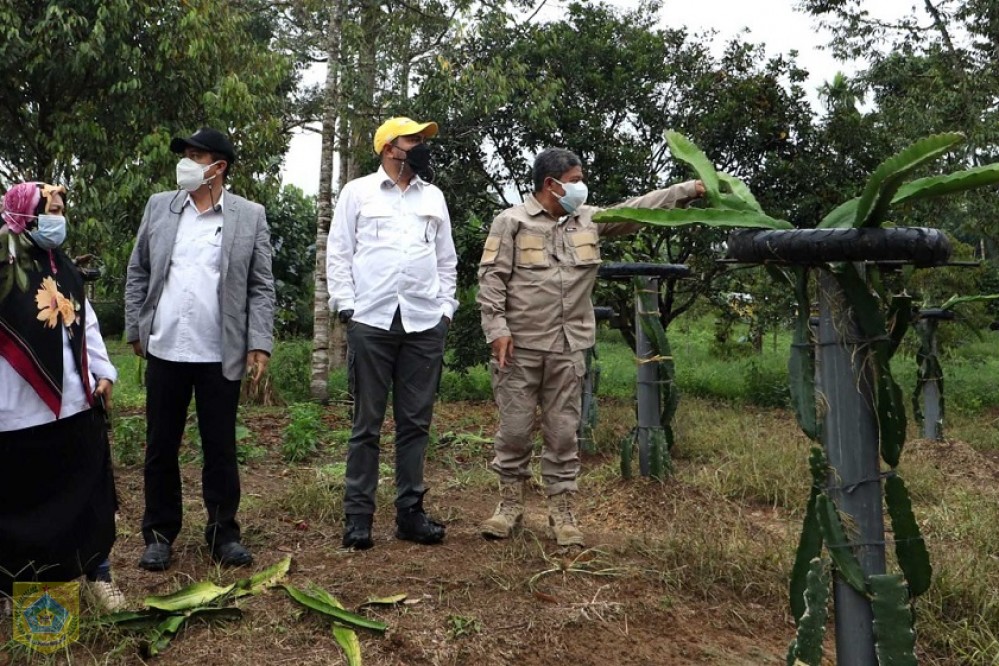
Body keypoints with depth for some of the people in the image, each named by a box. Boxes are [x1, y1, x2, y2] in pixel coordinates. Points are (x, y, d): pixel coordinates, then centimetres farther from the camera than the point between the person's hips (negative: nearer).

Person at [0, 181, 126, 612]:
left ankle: (97, 571, 23)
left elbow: (86, 323, 17)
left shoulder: (64, 266, 15)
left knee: (88, 492, 10)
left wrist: (104, 372, 13)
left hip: (76, 402, 6)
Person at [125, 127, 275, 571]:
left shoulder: (250, 216, 1)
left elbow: (261, 287, -1)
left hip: (221, 355, -2)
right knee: (161, 447, 10)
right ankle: (160, 534, 25)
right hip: (165, 351, 2)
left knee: (220, 449, 7)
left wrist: (260, 344, -8)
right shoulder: (159, 207, 8)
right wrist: (135, 329, 6)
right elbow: (138, 273, 11)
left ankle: (223, 533, 21)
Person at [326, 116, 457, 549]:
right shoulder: (357, 192, 7)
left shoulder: (434, 197, 16)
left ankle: (410, 511, 16)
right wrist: (346, 307, -5)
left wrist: (445, 307, 8)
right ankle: (358, 514, 10)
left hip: (425, 324, 3)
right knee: (367, 423, 2)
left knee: (416, 422, 6)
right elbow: (338, 253, 3)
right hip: (371, 321, -3)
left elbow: (446, 259, 18)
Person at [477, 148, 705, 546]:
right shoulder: (512, 221, -1)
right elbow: (492, 277, -4)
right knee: (514, 428, 5)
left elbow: (638, 209, 10)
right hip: (519, 345, -3)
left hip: (567, 348, 4)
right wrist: (497, 328, -13)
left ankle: (562, 511, 17)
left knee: (563, 431, 7)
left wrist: (689, 190, 3)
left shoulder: (589, 220, 12)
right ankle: (510, 505, 20)